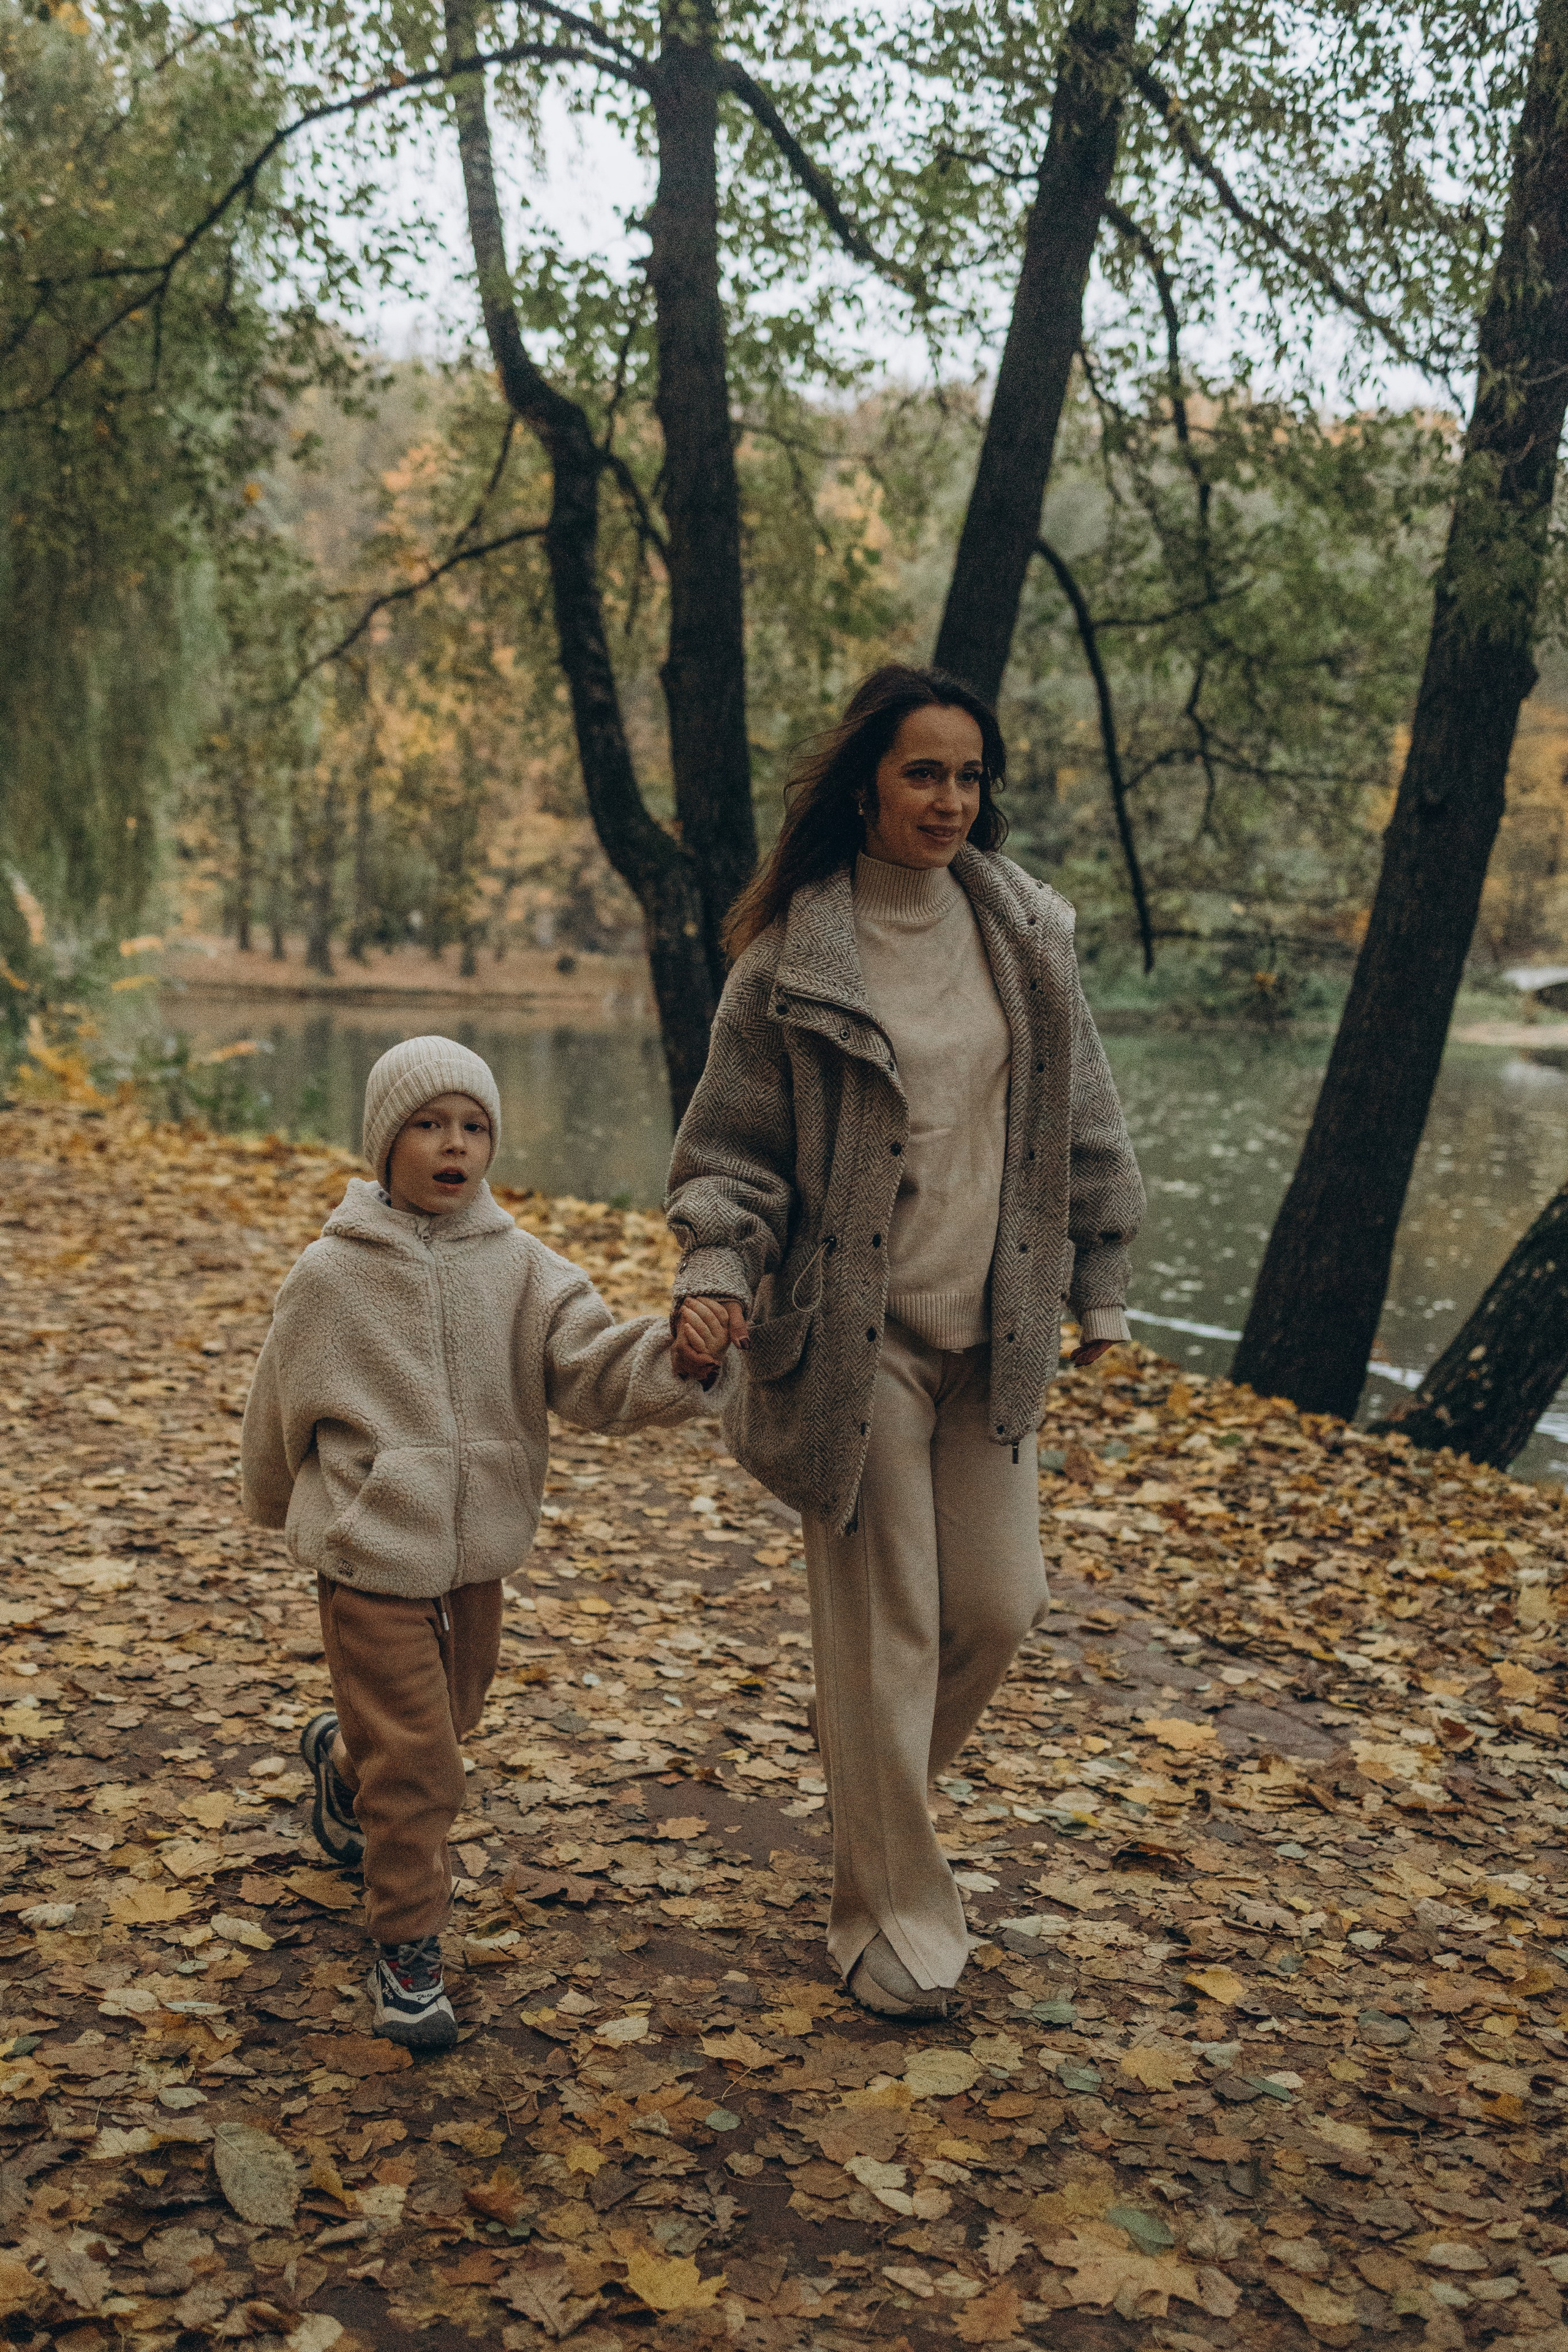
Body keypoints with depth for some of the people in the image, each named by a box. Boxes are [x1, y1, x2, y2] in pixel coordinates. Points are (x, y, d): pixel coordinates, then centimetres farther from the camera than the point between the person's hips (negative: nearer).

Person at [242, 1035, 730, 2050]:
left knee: (448, 1715, 23)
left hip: (479, 1555, 4)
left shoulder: (521, 1269, -5)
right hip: (371, 1558, -4)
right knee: (415, 1760, -3)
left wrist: (677, 1359, -38)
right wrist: (279, 1507, 20)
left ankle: (344, 1759, 55)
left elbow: (597, 1369, -18)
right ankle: (408, 1943, 16)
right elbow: (281, 1411, 5)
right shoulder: (331, 1276, -10)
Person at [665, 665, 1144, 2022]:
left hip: (991, 1332, 5)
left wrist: (1099, 1286, 14)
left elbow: (1080, 1121, 12)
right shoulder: (791, 962, -8)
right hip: (852, 1337, -4)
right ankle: (895, 1917, 19)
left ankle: (890, 1786, 40)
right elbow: (734, 1147, -3)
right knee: (884, 1631, 2)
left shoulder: (1026, 933, 4)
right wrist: (716, 1270, -20)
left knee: (999, 1606, 9)